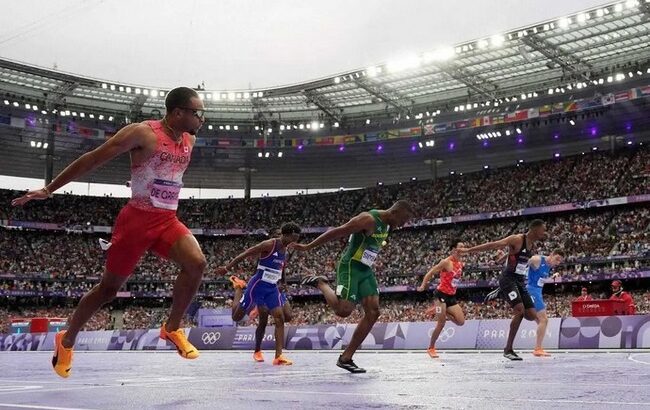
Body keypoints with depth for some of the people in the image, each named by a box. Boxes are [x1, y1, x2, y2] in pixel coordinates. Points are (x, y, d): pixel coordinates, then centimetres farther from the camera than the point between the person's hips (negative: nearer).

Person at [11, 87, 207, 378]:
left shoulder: (190, 140, 7)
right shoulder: (143, 133, -14)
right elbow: (93, 159, -10)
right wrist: (49, 189, -9)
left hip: (168, 220, 5)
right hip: (137, 219, -5)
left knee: (196, 263, -23)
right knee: (109, 288, 5)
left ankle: (172, 328, -4)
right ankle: (66, 341, 28)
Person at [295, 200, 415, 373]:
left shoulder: (386, 224, 9)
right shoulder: (369, 219, -19)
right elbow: (337, 232, -20)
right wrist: (308, 247, -20)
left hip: (366, 270, 9)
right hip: (350, 267, -9)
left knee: (373, 312, -3)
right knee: (343, 310, -19)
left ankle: (346, 358, 2)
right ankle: (320, 283, 9)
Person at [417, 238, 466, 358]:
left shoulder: (461, 263, 8)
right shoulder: (446, 262, -14)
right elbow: (430, 273, -13)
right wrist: (423, 285, -22)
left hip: (451, 296, 7)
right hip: (441, 295, -7)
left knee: (461, 322, -3)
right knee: (441, 323, -8)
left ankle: (443, 312, 19)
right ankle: (431, 348, 7)